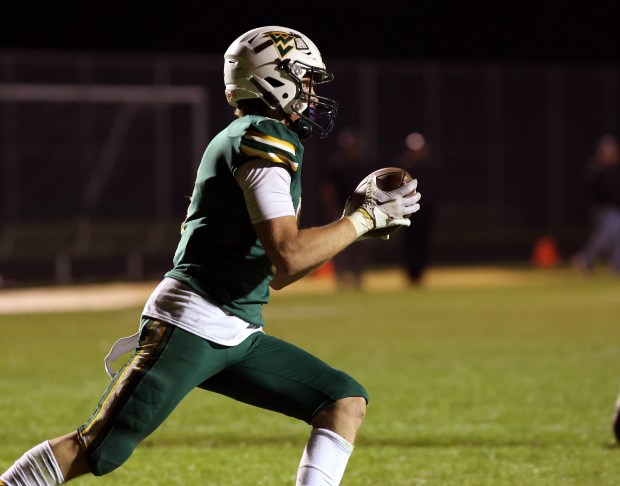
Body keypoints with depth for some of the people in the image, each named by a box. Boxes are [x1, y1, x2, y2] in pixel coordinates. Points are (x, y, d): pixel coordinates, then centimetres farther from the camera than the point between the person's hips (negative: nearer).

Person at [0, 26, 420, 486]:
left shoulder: (247, 140, 20)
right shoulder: (264, 138, -10)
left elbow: (275, 275, 24)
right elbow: (288, 257, -21)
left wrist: (353, 217, 18)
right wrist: (366, 218, -10)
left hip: (238, 337, 10)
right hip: (192, 326, -10)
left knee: (346, 402, 2)